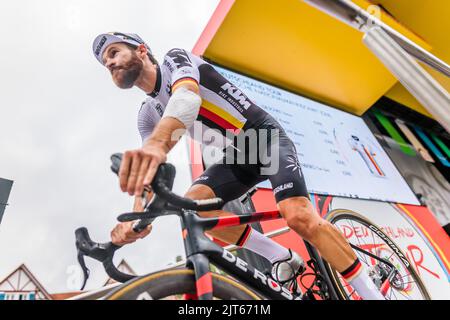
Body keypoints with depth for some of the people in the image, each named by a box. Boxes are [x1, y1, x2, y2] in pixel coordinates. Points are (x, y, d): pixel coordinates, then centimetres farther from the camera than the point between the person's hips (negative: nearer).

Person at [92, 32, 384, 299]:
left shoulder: (175, 58, -7)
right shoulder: (147, 115, 10)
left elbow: (187, 96, -33)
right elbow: (147, 171, -6)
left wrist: (157, 144, -55)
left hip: (267, 138, -5)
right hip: (238, 156, 6)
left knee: (299, 216, -25)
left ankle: (373, 294, -2)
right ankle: (285, 260, -5)